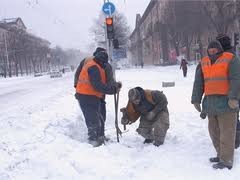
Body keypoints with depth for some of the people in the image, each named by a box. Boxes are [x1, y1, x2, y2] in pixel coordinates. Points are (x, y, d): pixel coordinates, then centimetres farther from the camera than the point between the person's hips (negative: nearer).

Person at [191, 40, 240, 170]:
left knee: (226, 132, -5)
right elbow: (198, 83, 12)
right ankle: (221, 155, 26)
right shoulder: (203, 63, 13)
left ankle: (226, 161, 1)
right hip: (211, 103, 6)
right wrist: (196, 100, 7)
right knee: (214, 131, 12)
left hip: (226, 102, -6)